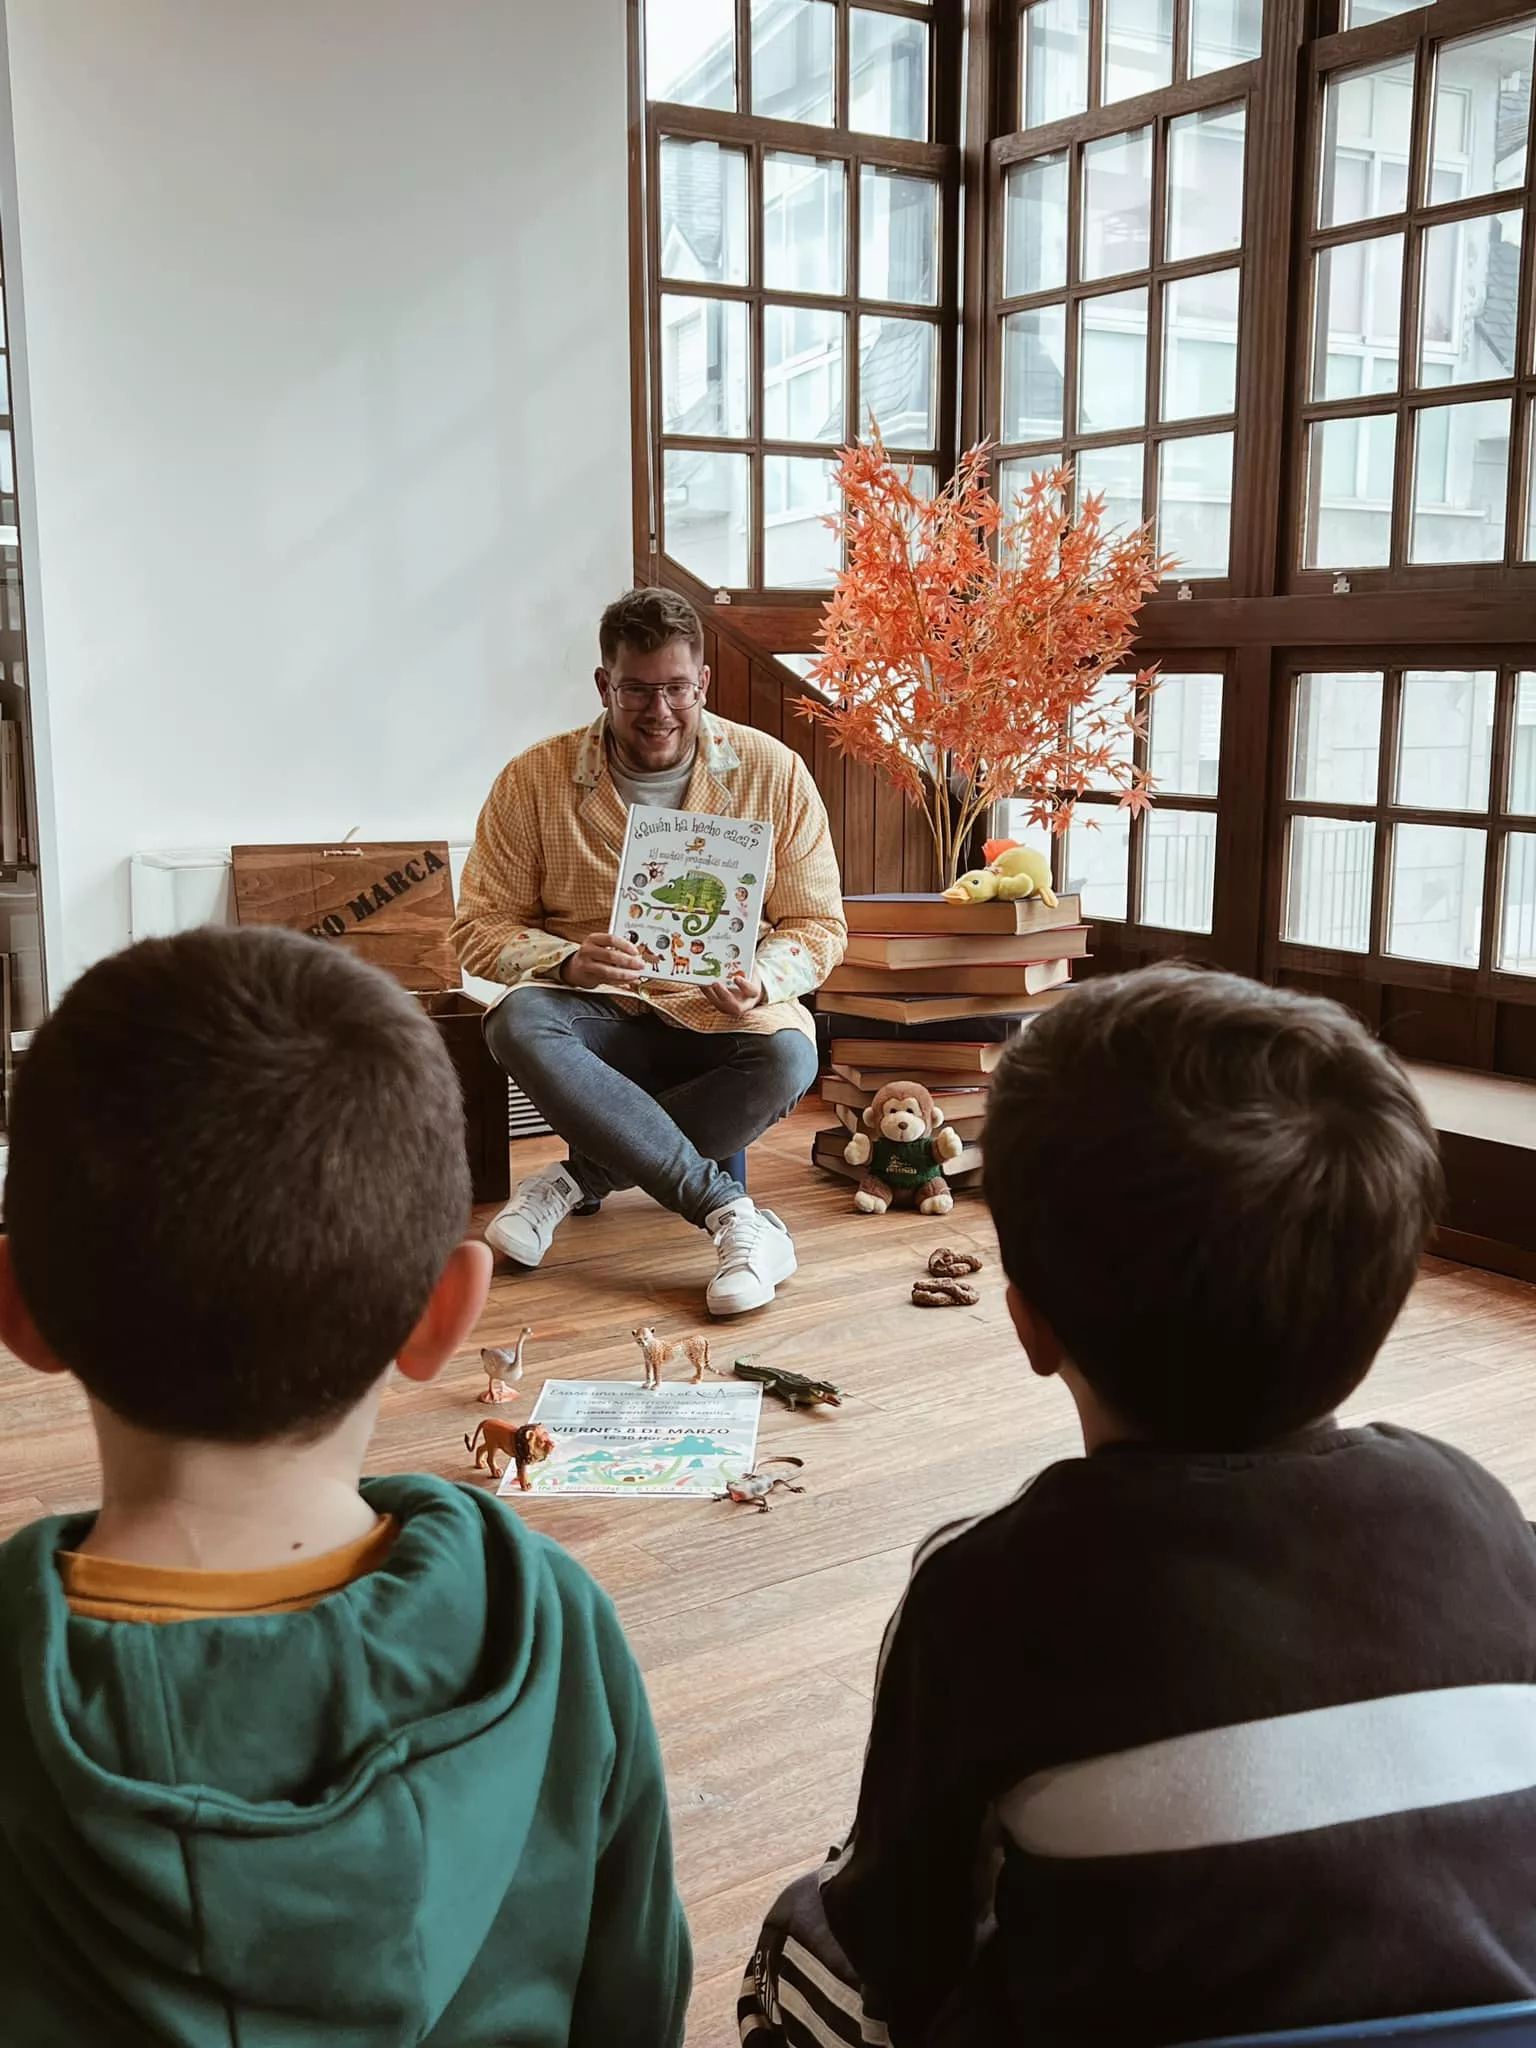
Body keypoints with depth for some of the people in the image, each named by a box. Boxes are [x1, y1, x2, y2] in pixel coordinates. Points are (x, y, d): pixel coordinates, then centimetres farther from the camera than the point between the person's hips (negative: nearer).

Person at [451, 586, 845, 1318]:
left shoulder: (774, 773, -2)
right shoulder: (534, 780, -2)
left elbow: (817, 926, 2)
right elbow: (482, 926, -1)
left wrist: (761, 982, -21)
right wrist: (568, 962, -22)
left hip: (720, 1018, 0)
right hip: (597, 1012, 0)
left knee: (788, 1057, -33)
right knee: (518, 1024, -34)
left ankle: (577, 1179, -19)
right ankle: (733, 1214, -35)